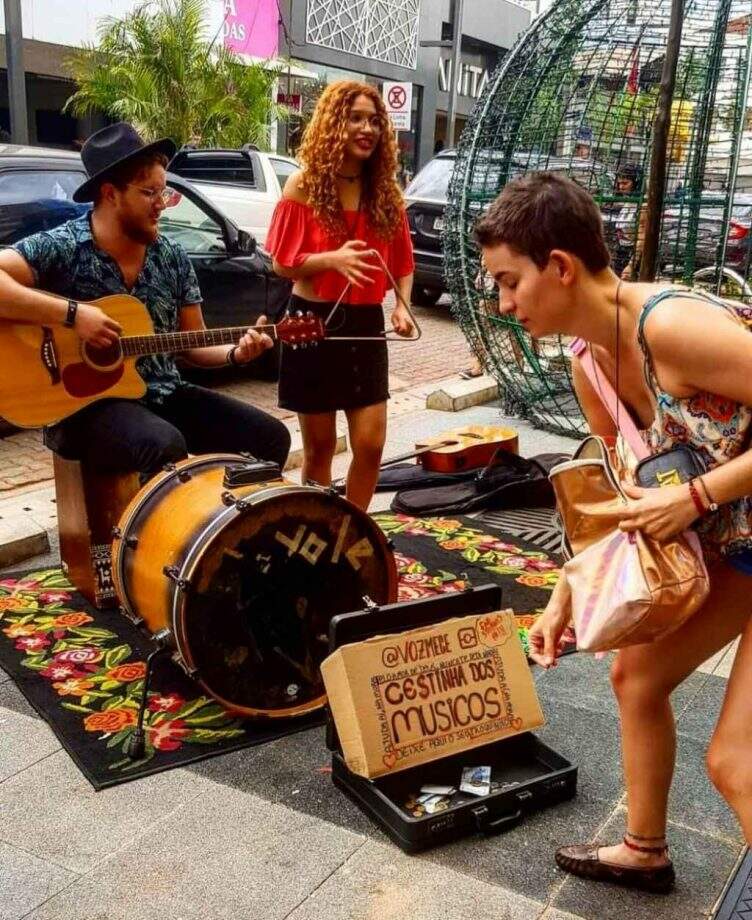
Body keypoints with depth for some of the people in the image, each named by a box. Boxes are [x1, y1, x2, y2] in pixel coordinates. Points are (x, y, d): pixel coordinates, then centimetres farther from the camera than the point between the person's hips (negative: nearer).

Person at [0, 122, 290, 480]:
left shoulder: (172, 258, 6)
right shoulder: (60, 248, -11)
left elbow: (192, 343, 12)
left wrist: (235, 353, -9)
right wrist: (72, 313, -28)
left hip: (163, 395, 6)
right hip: (84, 406, -6)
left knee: (270, 437, -4)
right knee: (167, 446, -36)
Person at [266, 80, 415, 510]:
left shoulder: (386, 191, 4)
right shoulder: (304, 185, -7)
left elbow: (403, 263, 11)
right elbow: (282, 262, -7)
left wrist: (402, 306, -8)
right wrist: (331, 258, -24)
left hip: (366, 324, 4)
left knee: (371, 444, 0)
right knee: (320, 444, 6)